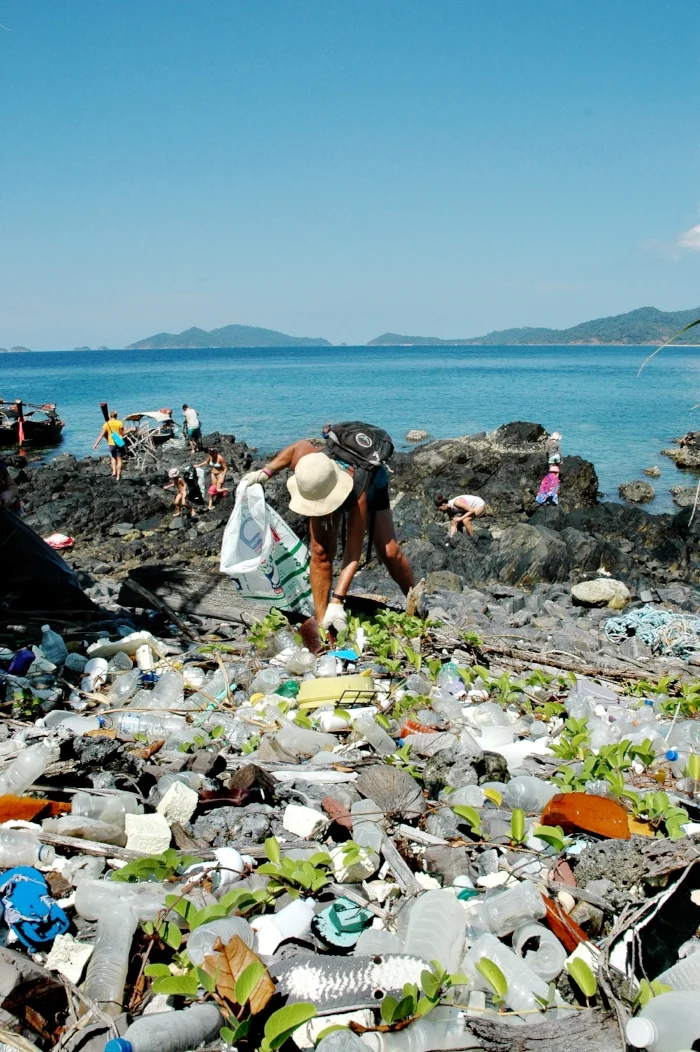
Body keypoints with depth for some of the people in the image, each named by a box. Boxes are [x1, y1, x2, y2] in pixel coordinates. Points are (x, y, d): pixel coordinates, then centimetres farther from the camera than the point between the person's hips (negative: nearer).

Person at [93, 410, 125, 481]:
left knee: (113, 457, 25)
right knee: (119, 459, 6)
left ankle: (114, 471, 9)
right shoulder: (119, 423, -5)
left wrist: (96, 444, -7)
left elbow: (101, 435, -7)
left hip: (111, 444, 1)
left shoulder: (106, 424, -2)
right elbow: (122, 434, -5)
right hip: (119, 443, -1)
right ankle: (118, 476, 5)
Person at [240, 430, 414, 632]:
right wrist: (266, 471, -23)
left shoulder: (357, 492, -50)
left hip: (372, 483, -3)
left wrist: (337, 601, -54)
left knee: (389, 552, -12)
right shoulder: (307, 466, -41)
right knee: (320, 552, -16)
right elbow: (301, 445, -13)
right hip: (326, 484, 3)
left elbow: (353, 553, -47)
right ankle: (321, 622, -11)